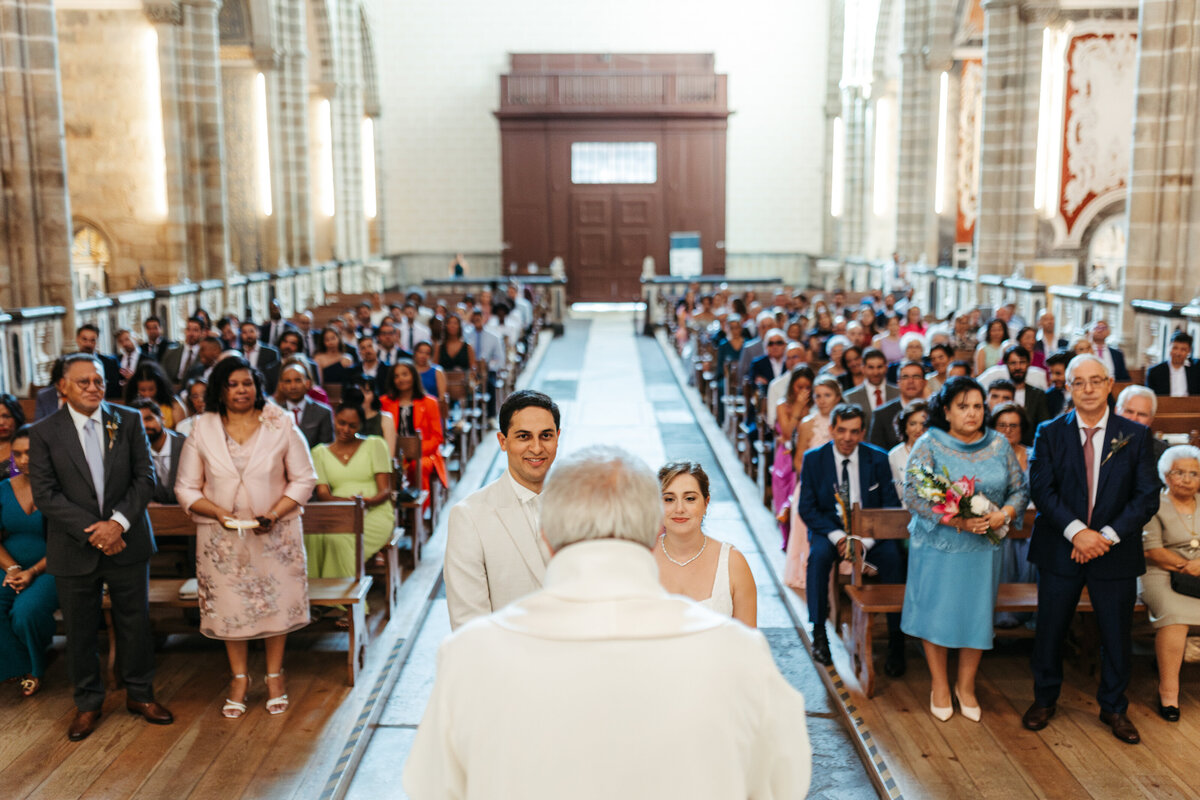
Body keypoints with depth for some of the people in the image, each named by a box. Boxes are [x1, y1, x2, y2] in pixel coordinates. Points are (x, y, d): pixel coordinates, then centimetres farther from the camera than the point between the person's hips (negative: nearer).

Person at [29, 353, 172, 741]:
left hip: (127, 544, 1)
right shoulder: (44, 432, -4)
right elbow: (45, 494, -9)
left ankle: (139, 694, 29)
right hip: (74, 550, -1)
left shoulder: (128, 420, 1)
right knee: (80, 631, 11)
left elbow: (145, 477, -2)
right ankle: (88, 703, 29)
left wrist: (118, 523, -15)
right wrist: (91, 532, -16)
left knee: (135, 623, 11)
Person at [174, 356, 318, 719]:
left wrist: (274, 515, -15)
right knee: (229, 604, 8)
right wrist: (219, 513, -15)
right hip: (221, 535, 1)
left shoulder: (281, 426, -3)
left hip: (275, 533, -1)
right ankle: (239, 678, 26)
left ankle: (274, 676, 24)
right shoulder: (202, 430, 0)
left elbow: (304, 479, -1)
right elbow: (186, 488, 2)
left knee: (276, 601, 6)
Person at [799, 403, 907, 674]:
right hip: (830, 529, 0)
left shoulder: (878, 459, -1)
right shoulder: (813, 459, -3)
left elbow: (891, 506, -3)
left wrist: (864, 540, -18)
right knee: (819, 555, -32)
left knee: (893, 557, -29)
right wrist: (837, 536, -20)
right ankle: (819, 633, -19)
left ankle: (896, 643, -19)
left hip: (871, 532, 0)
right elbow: (807, 508, -4)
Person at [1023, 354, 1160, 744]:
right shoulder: (1049, 433, -1)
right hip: (1060, 551, 0)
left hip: (1115, 552, 0)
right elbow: (1041, 489, -9)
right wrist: (1077, 531, -20)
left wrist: (1107, 535, -16)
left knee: (1116, 635, 11)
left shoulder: (1136, 435, -1)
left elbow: (1147, 497, -5)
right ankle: (1044, 700, 30)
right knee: (1050, 630, 10)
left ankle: (1114, 708, 31)